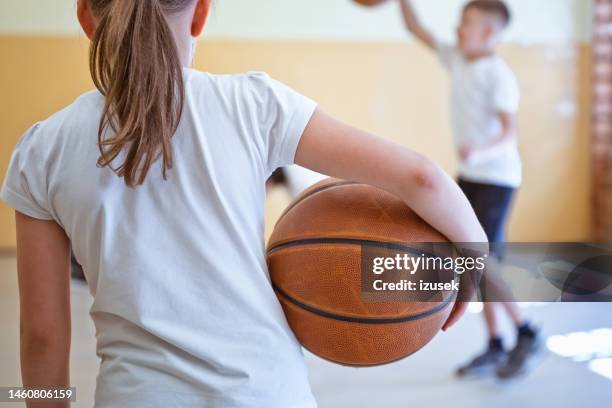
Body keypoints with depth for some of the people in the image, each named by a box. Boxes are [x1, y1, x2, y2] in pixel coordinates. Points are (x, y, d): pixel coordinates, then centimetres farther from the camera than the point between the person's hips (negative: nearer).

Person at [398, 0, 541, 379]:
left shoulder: (499, 75, -17)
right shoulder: (457, 59, 4)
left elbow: (510, 131, -26)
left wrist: (481, 151, -44)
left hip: (496, 179, -8)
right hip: (469, 176, 8)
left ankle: (527, 334, 7)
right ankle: (495, 346, 19)